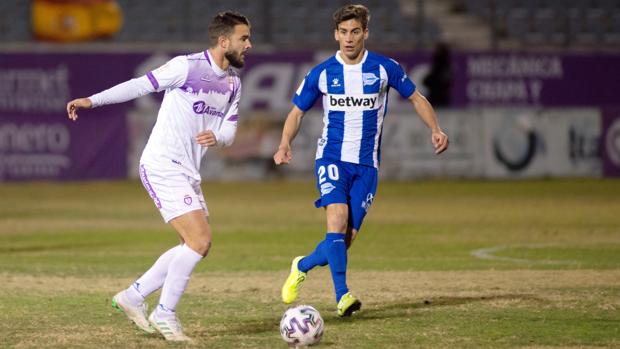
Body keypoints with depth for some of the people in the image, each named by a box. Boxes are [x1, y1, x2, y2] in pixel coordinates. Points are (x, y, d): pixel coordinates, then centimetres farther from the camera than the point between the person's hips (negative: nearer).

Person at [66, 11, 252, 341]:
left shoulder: (233, 83, 10)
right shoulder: (186, 66, -14)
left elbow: (229, 130, 10)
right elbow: (141, 85, -11)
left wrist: (216, 136, -14)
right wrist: (92, 100, -16)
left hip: (187, 172, 9)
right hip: (163, 166, -9)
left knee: (197, 245, 11)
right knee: (199, 240, -15)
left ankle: (133, 296, 21)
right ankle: (165, 315, -3)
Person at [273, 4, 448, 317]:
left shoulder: (384, 68, 0)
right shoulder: (321, 74, 0)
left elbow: (416, 98, 12)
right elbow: (297, 112, 10)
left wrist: (435, 130, -5)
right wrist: (285, 145, -9)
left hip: (366, 164, 1)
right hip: (332, 158, -1)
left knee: (346, 238, -3)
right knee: (337, 218, -26)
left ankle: (302, 266, 26)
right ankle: (342, 296, -25)